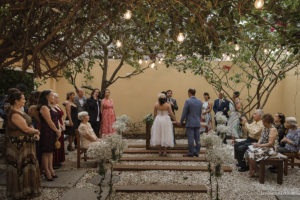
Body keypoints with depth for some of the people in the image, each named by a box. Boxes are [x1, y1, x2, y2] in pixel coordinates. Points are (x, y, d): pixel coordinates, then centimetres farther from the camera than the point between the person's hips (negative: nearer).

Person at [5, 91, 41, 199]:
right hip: (19, 145, -10)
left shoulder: (19, 111, 10)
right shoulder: (14, 114, -22)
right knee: (23, 167, 2)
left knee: (28, 165, 18)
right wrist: (36, 131, -5)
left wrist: (35, 133, -3)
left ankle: (26, 188, 32)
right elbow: (26, 129, -24)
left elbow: (28, 124, 13)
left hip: (26, 144, 10)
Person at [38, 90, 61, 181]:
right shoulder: (44, 107, -13)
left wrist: (58, 131, 8)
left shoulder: (51, 107, 17)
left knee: (51, 151, 14)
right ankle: (47, 172, 6)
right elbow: (49, 121, -17)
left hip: (53, 132, 10)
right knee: (46, 152, -1)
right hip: (47, 132, -9)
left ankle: (51, 169, 22)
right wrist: (57, 131, -11)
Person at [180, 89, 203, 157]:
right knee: (197, 138, 8)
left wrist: (181, 121, 3)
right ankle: (196, 152, 14)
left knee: (190, 139, 0)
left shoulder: (188, 101, -11)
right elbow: (200, 113, 13)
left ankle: (191, 153, 4)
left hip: (190, 123, -6)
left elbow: (184, 113, -8)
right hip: (197, 123, 6)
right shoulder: (199, 102, 7)